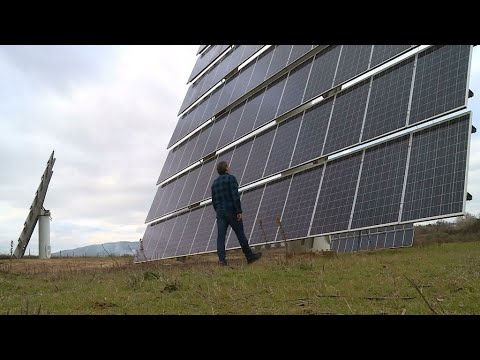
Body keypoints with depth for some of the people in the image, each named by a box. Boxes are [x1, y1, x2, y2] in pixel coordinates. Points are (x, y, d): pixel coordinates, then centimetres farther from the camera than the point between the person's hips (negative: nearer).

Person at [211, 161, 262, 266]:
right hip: (232, 211, -5)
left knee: (220, 236, -1)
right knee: (240, 234, 4)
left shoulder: (214, 183, 14)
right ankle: (250, 256, 14)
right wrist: (239, 211, -15)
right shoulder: (231, 178, -5)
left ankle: (222, 259, -10)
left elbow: (214, 201, 15)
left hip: (220, 213, 5)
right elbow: (235, 196, -16)